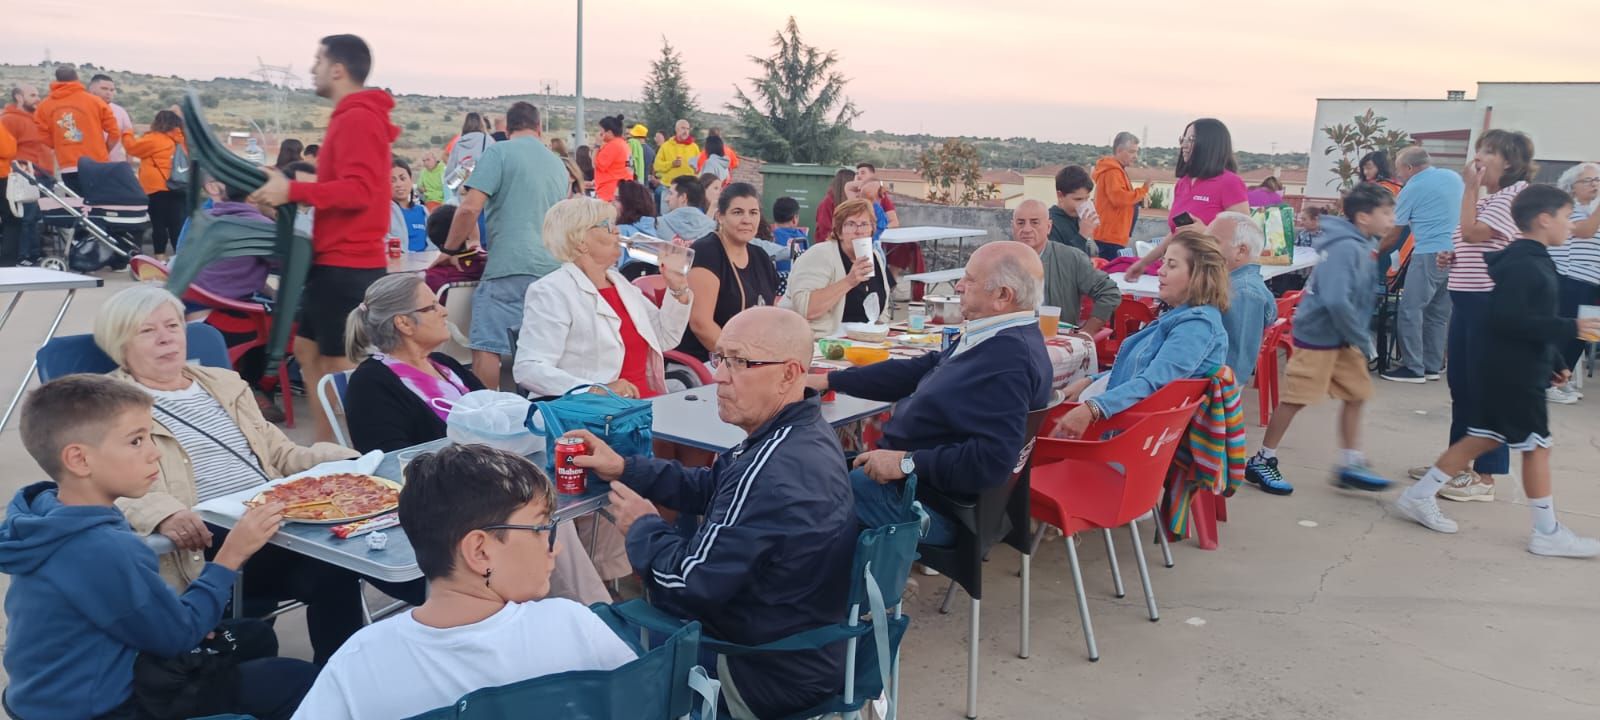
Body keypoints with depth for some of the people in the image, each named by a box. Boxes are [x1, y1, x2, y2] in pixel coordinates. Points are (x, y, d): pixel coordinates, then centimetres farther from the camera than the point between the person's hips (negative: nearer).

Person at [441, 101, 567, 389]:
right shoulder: (558, 164, 20)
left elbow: (471, 207, -10)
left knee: (486, 348, -5)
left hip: (509, 267, -6)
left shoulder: (499, 152, 1)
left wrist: (451, 247, 6)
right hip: (552, 267, 6)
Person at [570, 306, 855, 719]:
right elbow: (709, 488, 12)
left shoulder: (775, 471, -32)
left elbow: (692, 580, -28)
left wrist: (641, 527, -9)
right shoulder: (803, 434, 1)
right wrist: (624, 468, 3)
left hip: (769, 674, -9)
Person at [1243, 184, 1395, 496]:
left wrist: (1361, 337, 7)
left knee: (1356, 394, 11)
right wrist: (1364, 341, -20)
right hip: (1318, 336, -9)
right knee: (1296, 399, -2)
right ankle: (1261, 461, 10)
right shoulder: (1345, 248, -22)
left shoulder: (1361, 246, 8)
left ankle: (1351, 465, 20)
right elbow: (1336, 301, -31)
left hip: (1342, 337, 9)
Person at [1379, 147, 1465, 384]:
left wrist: (1375, 251, 19)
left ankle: (1413, 368, -4)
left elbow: (1394, 234, 4)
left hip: (1430, 255, -8)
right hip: (1456, 254, 8)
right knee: (1438, 313, 12)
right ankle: (1432, 366, 15)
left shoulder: (1411, 190, -3)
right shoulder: (1455, 177, 15)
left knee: (1410, 311, -3)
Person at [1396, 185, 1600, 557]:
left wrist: (1555, 362, 21)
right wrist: (1570, 328, -26)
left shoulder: (1532, 261, 15)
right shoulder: (1523, 265, -19)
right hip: (1513, 374, -10)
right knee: (1536, 446, -1)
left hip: (1510, 372, 10)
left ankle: (1419, 497, 16)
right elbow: (1510, 319, -27)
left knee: (1482, 438, 13)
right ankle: (1548, 533, 9)